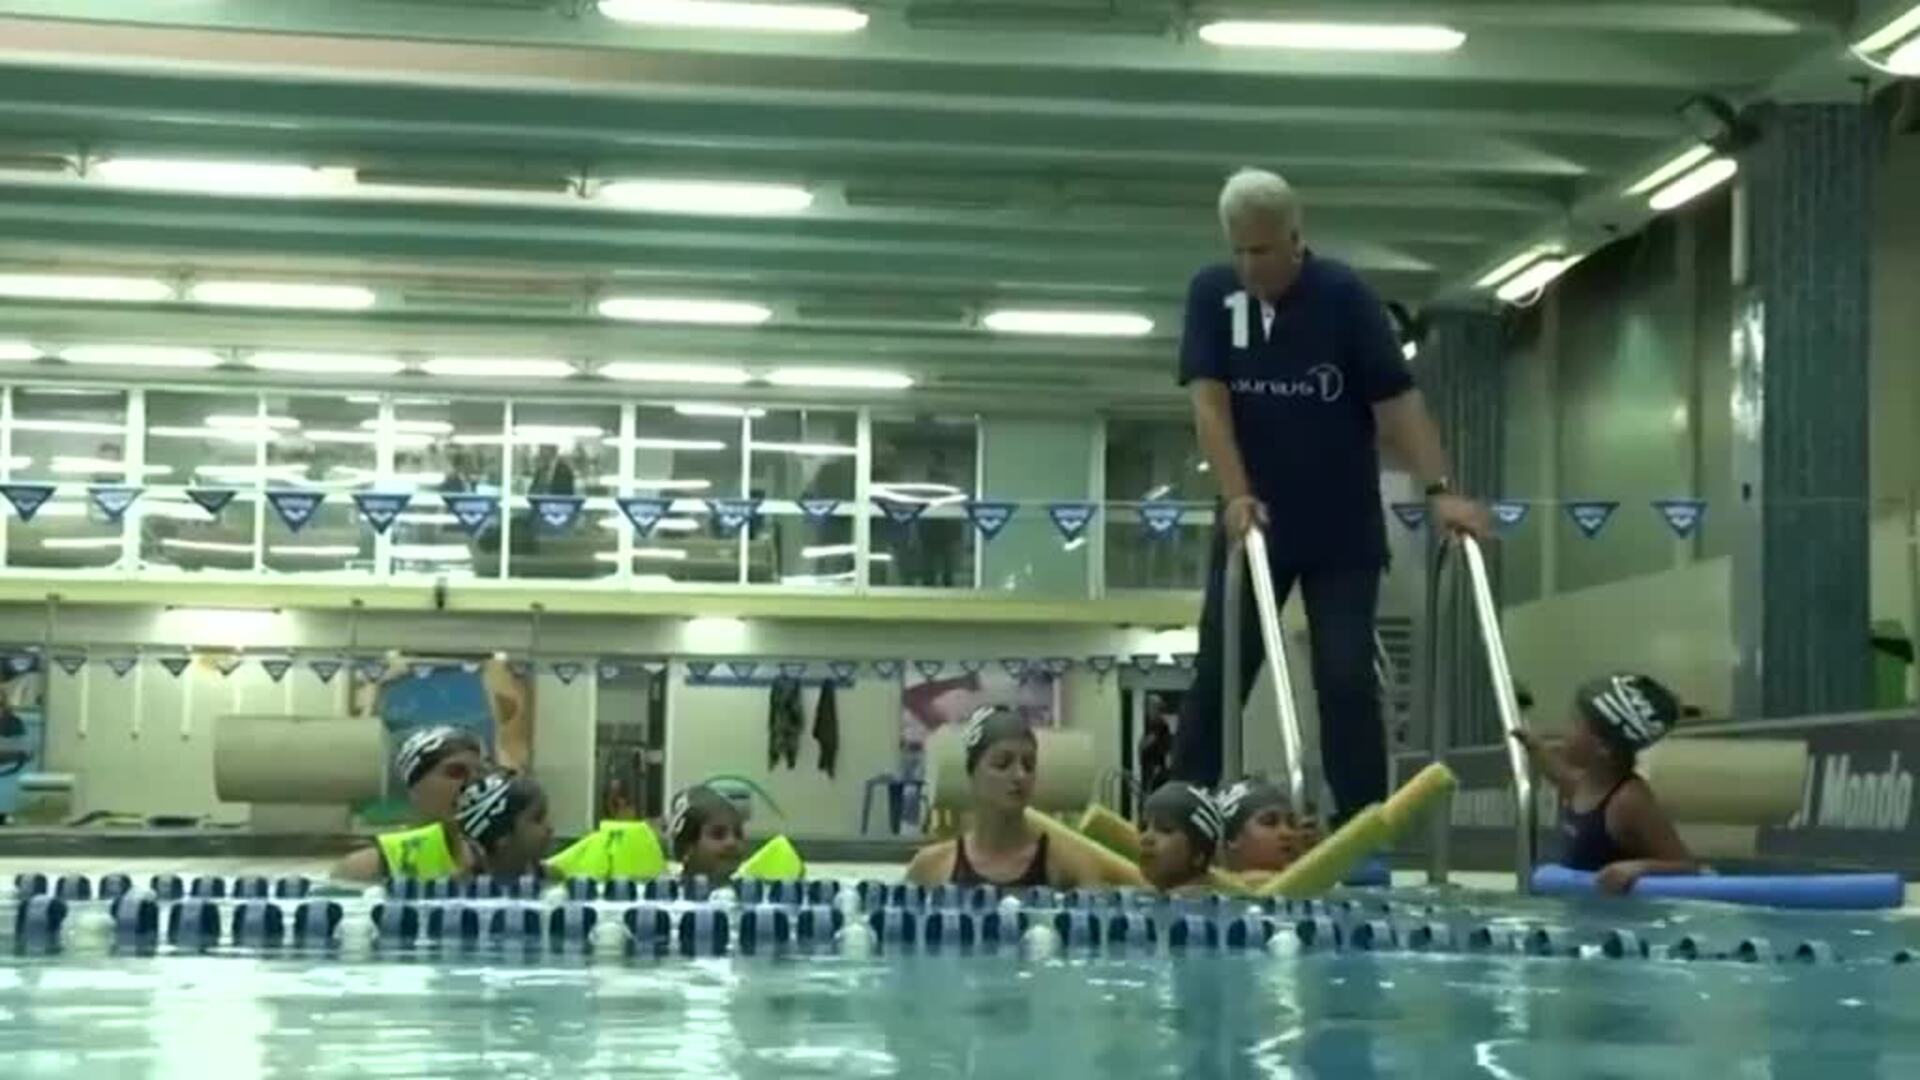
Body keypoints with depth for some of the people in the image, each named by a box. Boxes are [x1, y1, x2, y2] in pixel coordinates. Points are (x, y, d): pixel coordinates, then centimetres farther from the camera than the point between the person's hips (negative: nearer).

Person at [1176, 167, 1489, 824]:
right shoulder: (1211, 295, -3)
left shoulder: (1345, 297, -10)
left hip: (1345, 532, -2)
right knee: (1216, 678, 3)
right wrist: (1236, 496, -21)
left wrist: (1439, 491, -25)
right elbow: (1208, 401, -9)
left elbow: (1398, 401, -14)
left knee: (1347, 682, -5)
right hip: (1253, 523, 2)